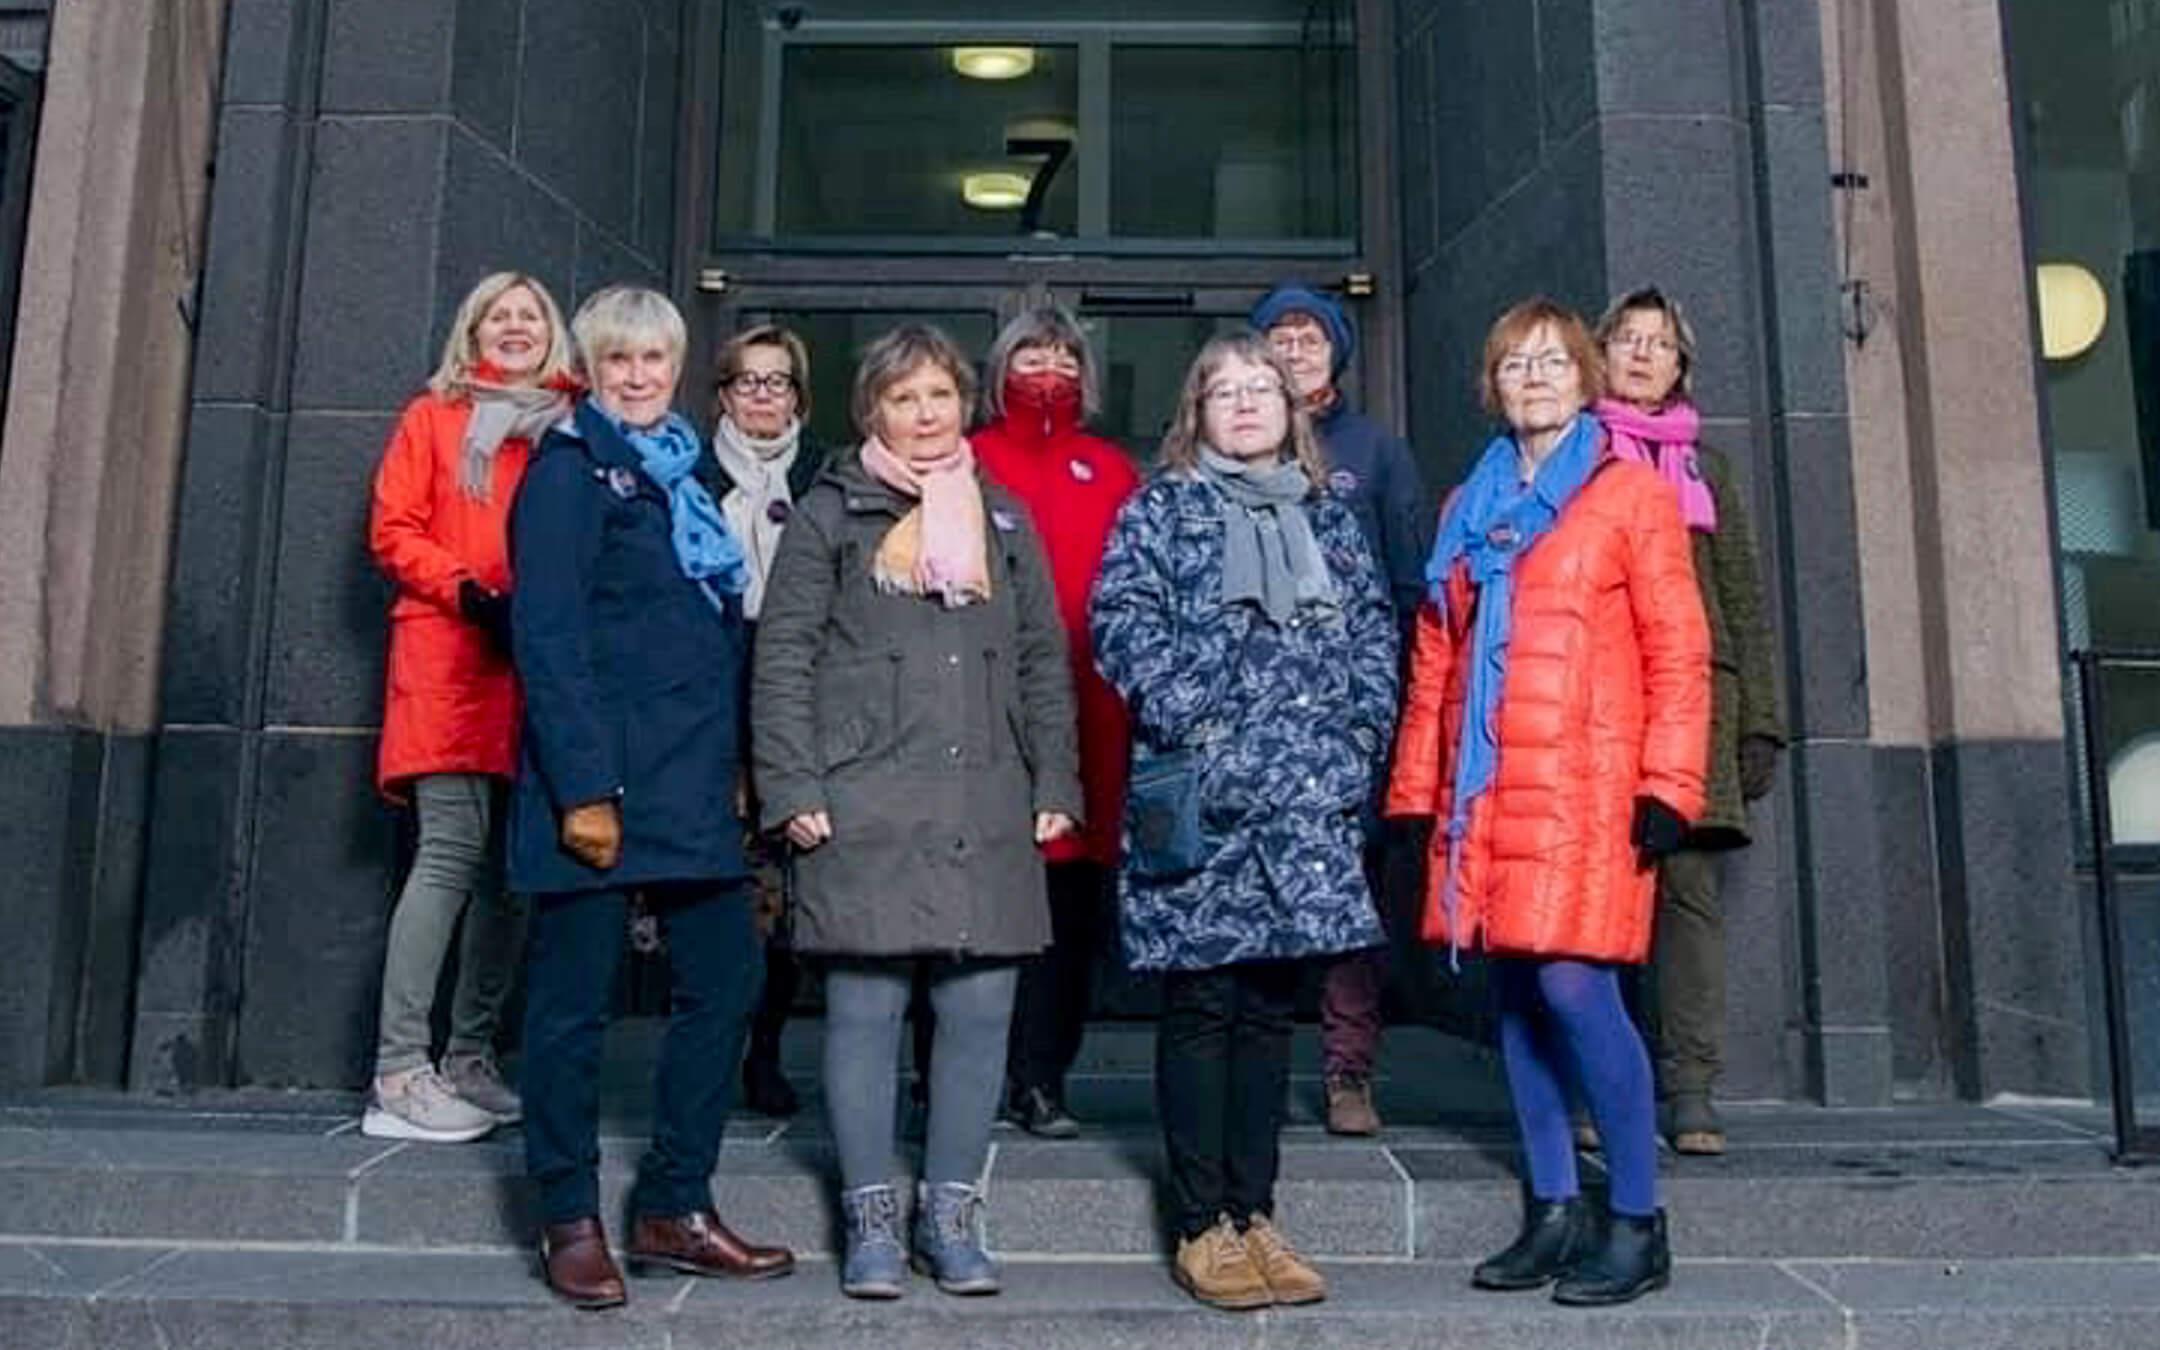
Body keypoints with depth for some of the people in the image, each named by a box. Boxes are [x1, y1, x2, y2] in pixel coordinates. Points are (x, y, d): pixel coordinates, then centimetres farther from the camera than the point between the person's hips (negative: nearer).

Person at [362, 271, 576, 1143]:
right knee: (454, 849, -13)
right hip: (450, 659, -3)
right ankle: (399, 1071, -8)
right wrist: (470, 590, -11)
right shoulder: (433, 416, 12)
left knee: (515, 864, 4)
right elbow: (392, 530, 4)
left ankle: (471, 1059, 14)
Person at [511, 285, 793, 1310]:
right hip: (599, 774, -7)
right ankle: (570, 1220, 16)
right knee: (574, 996, 3)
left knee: (725, 978, 7)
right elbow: (547, 637, -13)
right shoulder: (569, 468, -4)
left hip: (692, 781, 8)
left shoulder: (687, 469, 18)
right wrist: (582, 788, -19)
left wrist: (732, 762, 14)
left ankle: (673, 1208, 19)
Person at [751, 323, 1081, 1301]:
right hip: (865, 809, -3)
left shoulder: (1004, 520, 17)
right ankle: (870, 1216, 15)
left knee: (979, 1011, 4)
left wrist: (1055, 786, 7)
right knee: (864, 1011, 2)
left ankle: (951, 1212, 18)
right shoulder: (830, 513, 6)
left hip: (988, 812, 3)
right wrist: (794, 790, -8)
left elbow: (1045, 665, 15)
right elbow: (782, 660, 1)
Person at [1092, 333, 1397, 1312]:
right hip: (1200, 794, -4)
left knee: (1271, 1005, 9)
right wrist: (1193, 718, -15)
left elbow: (1374, 629, 15)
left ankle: (1255, 1214, 18)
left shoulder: (1329, 515, 18)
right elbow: (1122, 619, -6)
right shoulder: (1161, 508, 6)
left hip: (1307, 795, 4)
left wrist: (1360, 735, 2)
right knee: (1201, 1007, 0)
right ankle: (1202, 1229, 8)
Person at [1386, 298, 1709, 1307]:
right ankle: (1553, 1212, 18)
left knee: (1572, 982, -12)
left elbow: (1677, 653, -2)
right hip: (1486, 788, 5)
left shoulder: (1631, 494, 3)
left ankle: (1637, 1222, 4)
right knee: (1515, 992, 7)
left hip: (1584, 781, -5)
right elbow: (1434, 659, 16)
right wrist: (1415, 791, 11)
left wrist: (1667, 787, -10)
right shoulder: (1467, 509, 17)